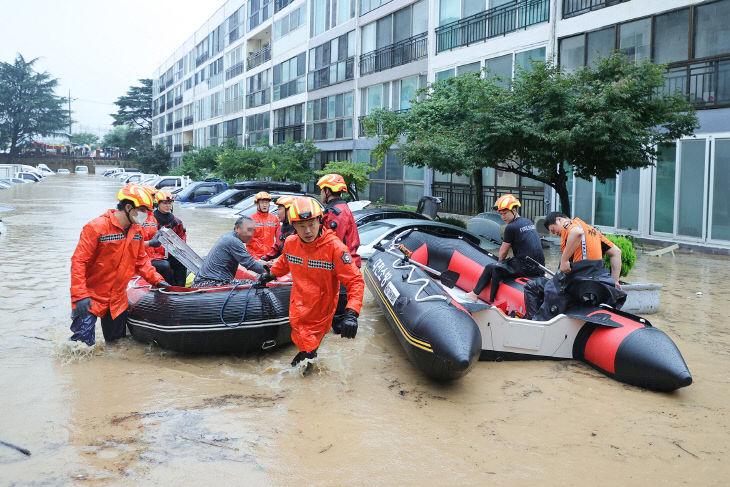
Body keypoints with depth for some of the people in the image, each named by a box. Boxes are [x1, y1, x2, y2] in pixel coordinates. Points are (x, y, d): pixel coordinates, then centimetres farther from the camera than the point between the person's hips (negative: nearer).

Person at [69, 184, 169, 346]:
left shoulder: (137, 230, 4)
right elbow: (79, 261, -18)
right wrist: (80, 295, -25)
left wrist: (157, 280, 3)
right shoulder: (97, 227, -18)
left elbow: (141, 261, 15)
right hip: (91, 297, -6)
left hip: (118, 300, 7)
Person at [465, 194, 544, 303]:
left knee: (490, 268, 6)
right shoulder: (529, 222, 15)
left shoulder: (511, 227, -11)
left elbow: (503, 251, 0)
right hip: (539, 267, 8)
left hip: (525, 268, -8)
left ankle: (474, 294, 19)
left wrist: (500, 262, 21)